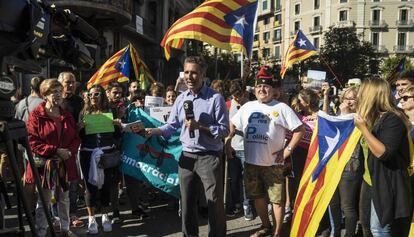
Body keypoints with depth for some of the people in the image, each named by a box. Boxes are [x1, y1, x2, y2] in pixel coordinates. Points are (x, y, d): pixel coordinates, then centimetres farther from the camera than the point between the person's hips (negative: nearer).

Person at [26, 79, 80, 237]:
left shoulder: (67, 115, 10)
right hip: (45, 164, -5)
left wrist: (70, 151, -9)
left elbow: (75, 138, 12)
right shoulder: (36, 115, -7)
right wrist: (55, 151, -19)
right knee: (44, 202, 1)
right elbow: (32, 142, -13)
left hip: (65, 164, 5)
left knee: (64, 199, 16)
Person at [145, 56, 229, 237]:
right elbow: (172, 125, 7)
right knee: (187, 201, 15)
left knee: (215, 202, 3)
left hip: (209, 157, -5)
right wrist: (154, 131, -10)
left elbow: (224, 130, -10)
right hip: (186, 156, 5)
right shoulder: (181, 98, 7)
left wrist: (199, 126, -20)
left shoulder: (215, 98, -8)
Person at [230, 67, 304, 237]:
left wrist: (287, 150, -10)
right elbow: (232, 124, 18)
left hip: (273, 163, -4)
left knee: (277, 199, 4)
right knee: (258, 197, 17)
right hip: (251, 162, 5)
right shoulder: (247, 107, 8)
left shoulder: (281, 108, -4)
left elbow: (299, 129, -5)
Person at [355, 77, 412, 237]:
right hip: (370, 180, 10)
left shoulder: (392, 120, -19)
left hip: (386, 184, -10)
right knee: (366, 224, 19)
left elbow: (384, 153, -28)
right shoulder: (374, 118, 9)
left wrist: (363, 128, -26)